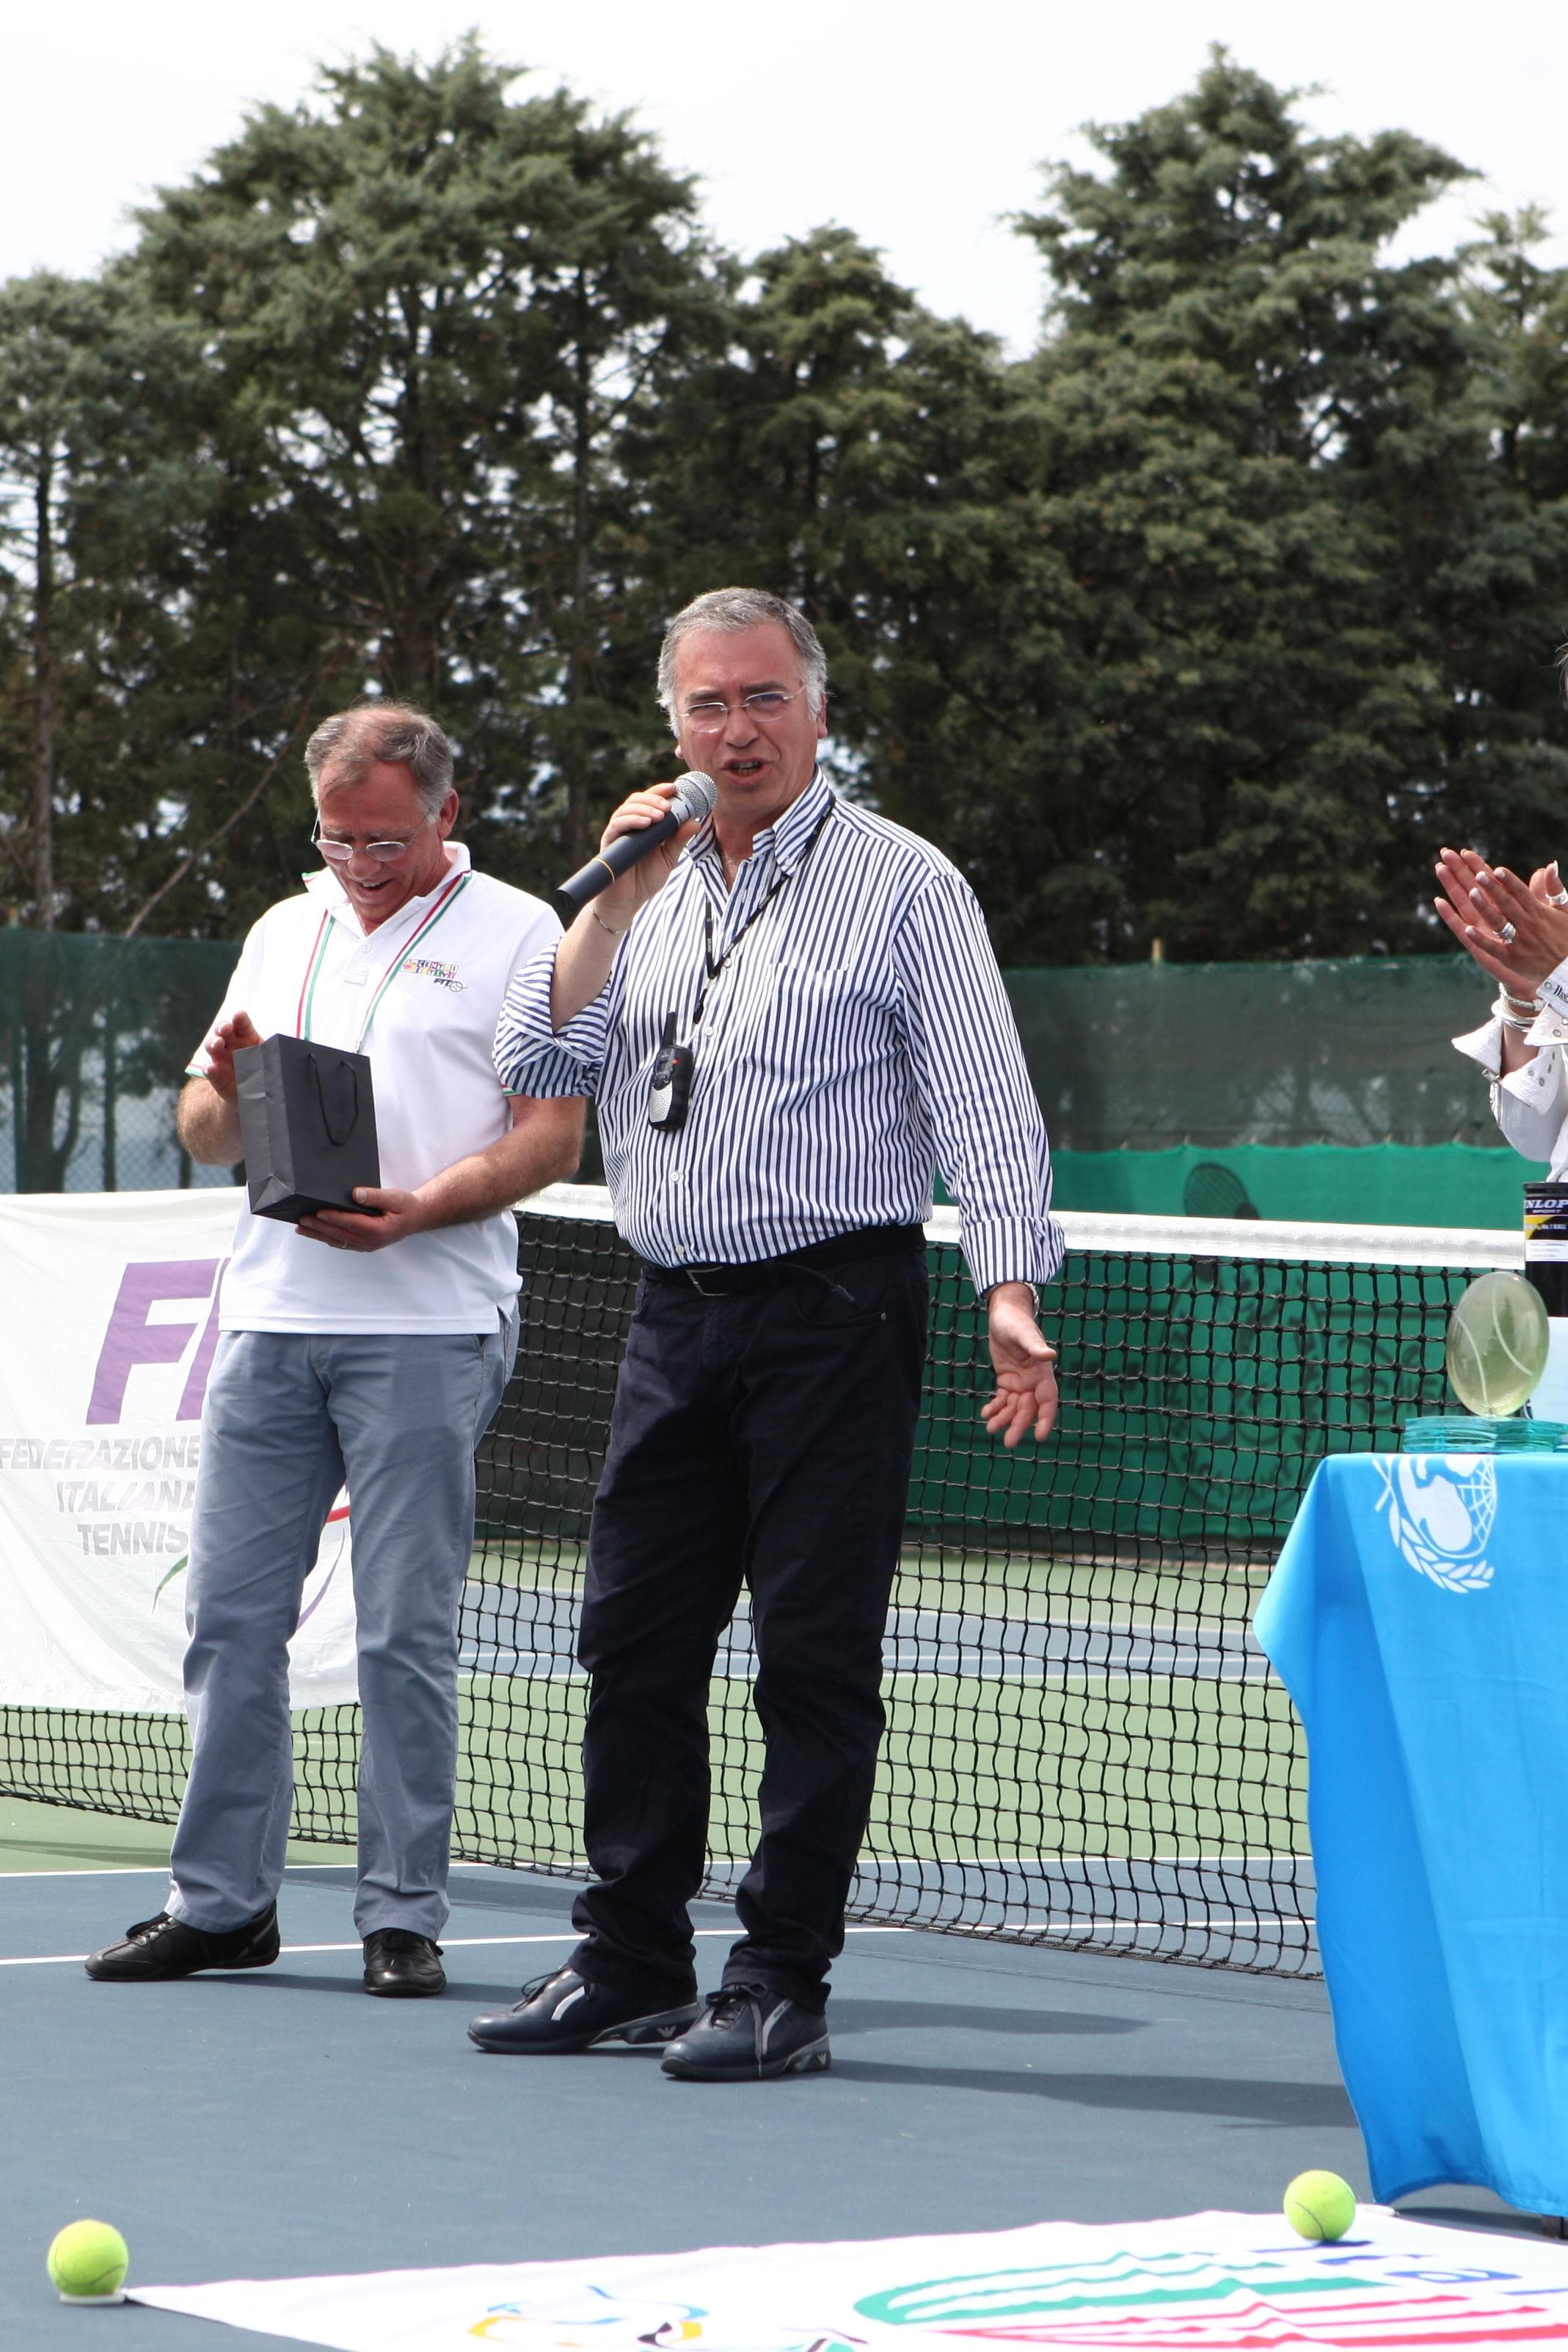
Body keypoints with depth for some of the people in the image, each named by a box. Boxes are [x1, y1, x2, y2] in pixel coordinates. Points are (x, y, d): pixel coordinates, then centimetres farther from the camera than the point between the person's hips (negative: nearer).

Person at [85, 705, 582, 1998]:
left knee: (406, 1633, -4)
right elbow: (203, 1132, 19)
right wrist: (227, 1091, -5)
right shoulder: (284, 932, 18)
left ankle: (402, 1915, 3)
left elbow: (552, 1134, -5)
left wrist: (420, 1208, -19)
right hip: (271, 1313, 5)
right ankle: (221, 1902, 12)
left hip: (426, 1326, -5)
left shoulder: (516, 933, 2)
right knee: (231, 1613, 4)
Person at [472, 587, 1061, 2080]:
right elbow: (538, 1064, 5)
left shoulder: (902, 884, -2)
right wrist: (614, 901, -5)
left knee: (814, 1651, -4)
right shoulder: (646, 887, 14)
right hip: (677, 1317, 6)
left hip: (834, 1311, -6)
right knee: (633, 1639, 8)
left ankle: (782, 1986, 1)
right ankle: (630, 1966, 17)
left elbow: (984, 1108, -7)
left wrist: (1009, 1290, -18)